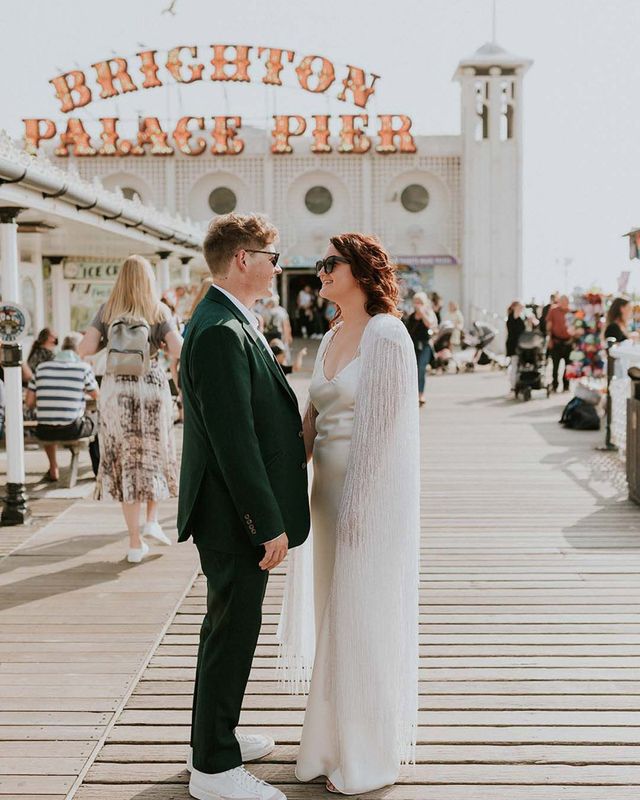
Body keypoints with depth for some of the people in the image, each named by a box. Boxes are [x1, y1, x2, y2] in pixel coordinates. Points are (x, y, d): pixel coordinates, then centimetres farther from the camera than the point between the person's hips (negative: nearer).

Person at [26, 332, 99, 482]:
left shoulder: (42, 367, 3)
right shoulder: (84, 368, -5)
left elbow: (29, 402, 6)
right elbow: (96, 396, 8)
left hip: (44, 432, 3)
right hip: (73, 431, -3)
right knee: (94, 422, 30)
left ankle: (53, 470, 41)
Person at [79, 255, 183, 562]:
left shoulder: (107, 310, 3)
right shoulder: (158, 311, 0)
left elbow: (84, 349, -3)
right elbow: (179, 351, -10)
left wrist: (107, 340, 15)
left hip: (115, 389, 1)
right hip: (151, 385, -1)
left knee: (124, 461, 6)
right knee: (153, 455, 19)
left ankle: (135, 542, 8)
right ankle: (151, 521, 11)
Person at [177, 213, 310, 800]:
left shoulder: (229, 323, 12)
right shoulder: (222, 332, -22)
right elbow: (233, 439, -26)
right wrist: (269, 524, -22)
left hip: (239, 514, 11)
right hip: (237, 516, -11)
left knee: (227, 630, 21)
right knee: (232, 635, 2)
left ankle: (216, 737, 38)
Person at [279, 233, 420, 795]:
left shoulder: (386, 336, -15)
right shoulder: (332, 337, 12)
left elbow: (381, 428, -19)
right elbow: (314, 418, 12)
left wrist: (356, 507, -19)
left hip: (373, 494, -8)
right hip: (331, 489, 8)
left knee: (365, 620, 1)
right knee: (338, 616, 16)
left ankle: (373, 755, 17)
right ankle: (344, 736, 32)